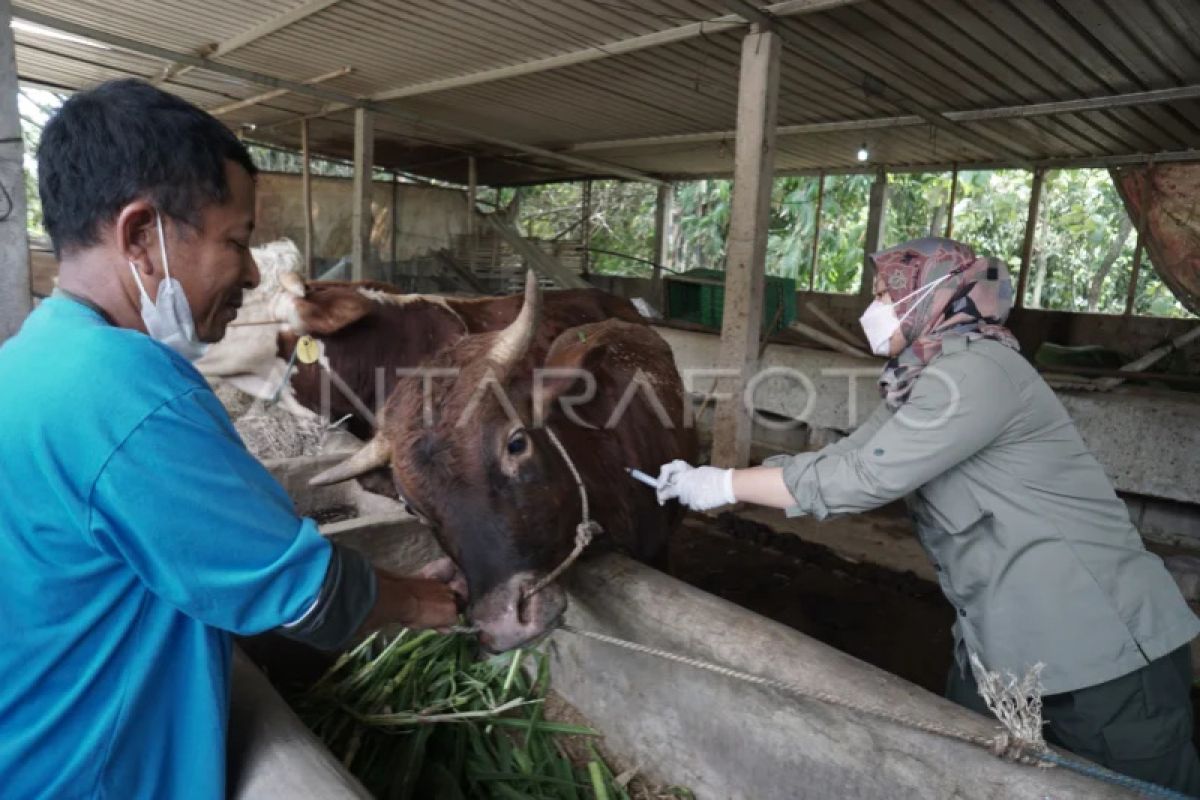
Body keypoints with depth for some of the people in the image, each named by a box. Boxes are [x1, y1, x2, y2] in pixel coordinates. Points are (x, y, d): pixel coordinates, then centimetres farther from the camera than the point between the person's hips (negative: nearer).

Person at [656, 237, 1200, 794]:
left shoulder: (978, 370, -22)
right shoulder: (917, 384, 8)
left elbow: (865, 476, -26)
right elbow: (837, 458, 6)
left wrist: (725, 484, -19)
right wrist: (713, 480, -1)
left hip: (1105, 651, -9)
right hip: (1000, 646, 9)